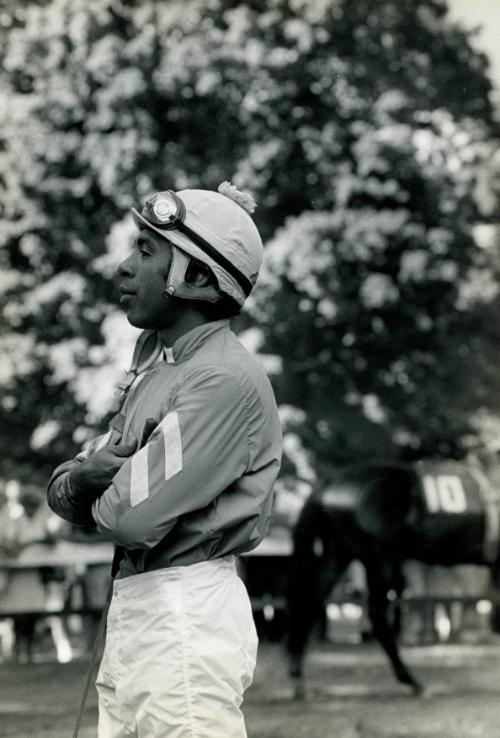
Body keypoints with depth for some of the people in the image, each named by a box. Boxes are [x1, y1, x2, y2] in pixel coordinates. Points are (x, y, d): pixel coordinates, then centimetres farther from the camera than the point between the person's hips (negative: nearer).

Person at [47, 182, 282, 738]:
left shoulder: (225, 380, -16)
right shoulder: (154, 363, 14)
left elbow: (133, 518, -22)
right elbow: (62, 493, 14)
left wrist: (95, 495, 1)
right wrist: (84, 473, -10)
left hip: (186, 617, -9)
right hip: (131, 609, 9)